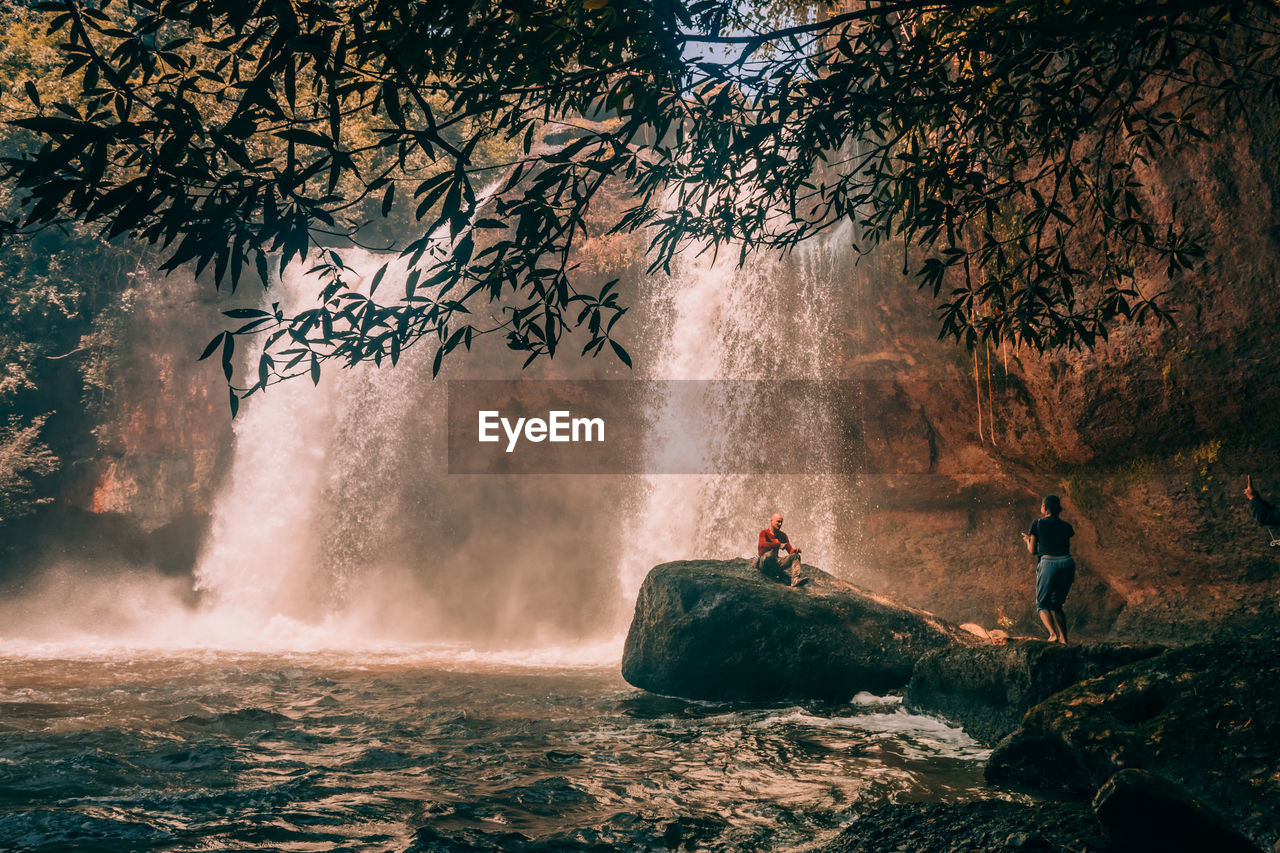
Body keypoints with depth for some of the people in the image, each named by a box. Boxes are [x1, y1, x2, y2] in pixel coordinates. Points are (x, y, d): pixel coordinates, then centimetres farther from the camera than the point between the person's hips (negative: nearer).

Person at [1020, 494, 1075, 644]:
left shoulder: (1037, 524, 6)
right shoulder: (1066, 526, 17)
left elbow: (1033, 551, 9)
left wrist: (1028, 541, 31)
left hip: (1048, 563, -4)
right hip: (1067, 563, 4)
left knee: (1042, 604, 10)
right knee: (1056, 604, 19)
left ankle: (1053, 634, -12)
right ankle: (1064, 639, 8)